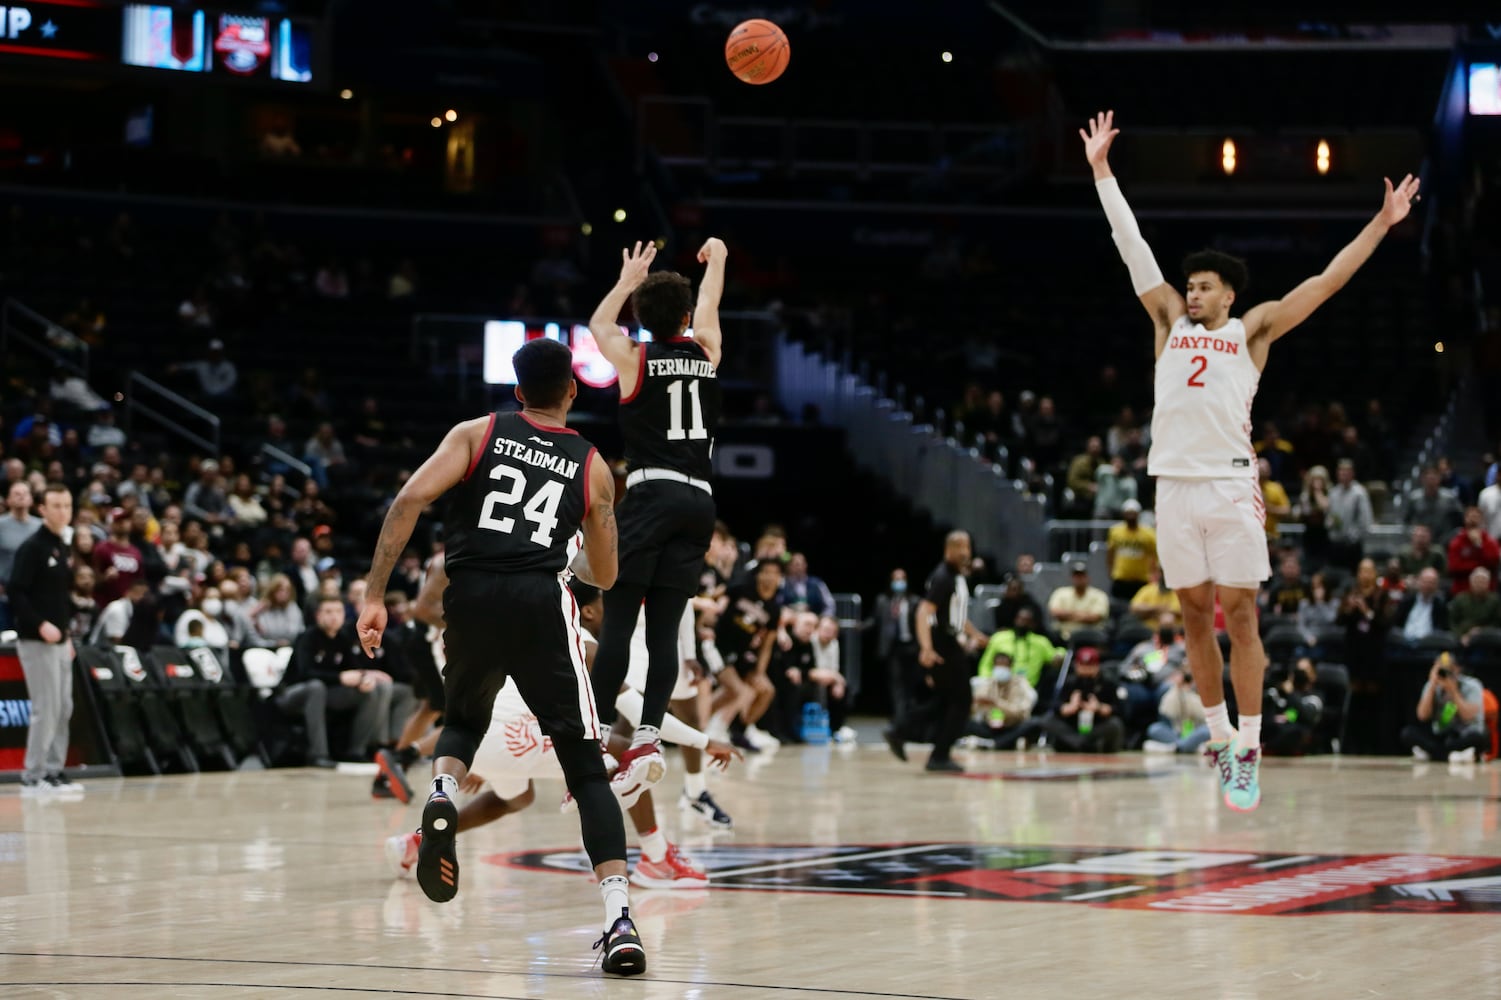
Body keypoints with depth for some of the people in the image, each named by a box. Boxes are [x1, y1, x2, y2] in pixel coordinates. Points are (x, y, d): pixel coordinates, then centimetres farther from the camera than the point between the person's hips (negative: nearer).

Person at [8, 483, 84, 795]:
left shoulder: (62, 547, 13)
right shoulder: (32, 547, -12)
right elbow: (15, 592, -17)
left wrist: (66, 633, 14)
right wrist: (40, 625, -24)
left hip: (59, 641, 8)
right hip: (36, 641, -8)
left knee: (63, 709, 9)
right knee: (45, 710, -8)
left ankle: (54, 772, 15)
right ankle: (32, 777, -2)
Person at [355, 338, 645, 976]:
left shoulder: (478, 434, 14)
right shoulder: (591, 467, 16)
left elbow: (410, 500, -2)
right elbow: (603, 575, 23)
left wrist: (374, 596, -2)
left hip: (469, 599, 1)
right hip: (540, 603, -1)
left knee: (463, 721, 31)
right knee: (586, 768, 4)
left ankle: (443, 795, -3)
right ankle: (620, 922, -10)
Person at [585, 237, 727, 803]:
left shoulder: (634, 359, 4)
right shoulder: (707, 353, 10)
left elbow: (598, 325, 27)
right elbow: (709, 306, 34)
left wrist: (628, 281, 43)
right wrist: (716, 260, 52)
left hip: (650, 495, -3)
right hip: (700, 500, 3)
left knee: (618, 620, -5)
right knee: (664, 628, 3)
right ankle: (648, 737, -7)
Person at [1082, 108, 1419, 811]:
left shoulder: (1252, 330, 8)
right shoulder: (1171, 321, 14)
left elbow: (1326, 282, 5)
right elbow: (1132, 248, 15)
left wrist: (1382, 223, 2)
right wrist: (1101, 169, 15)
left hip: (1231, 486, -3)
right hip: (1174, 485, 3)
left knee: (1239, 618, -4)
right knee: (1195, 617, 7)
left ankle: (1249, 752, -2)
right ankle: (1218, 740, 17)